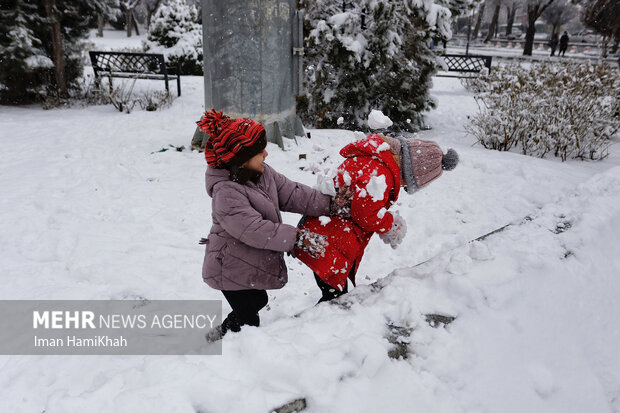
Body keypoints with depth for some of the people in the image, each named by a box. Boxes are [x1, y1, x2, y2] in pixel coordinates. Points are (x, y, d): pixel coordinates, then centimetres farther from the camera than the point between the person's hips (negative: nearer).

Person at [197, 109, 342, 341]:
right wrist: (298, 238, -30)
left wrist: (329, 205, -8)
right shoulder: (226, 192, -29)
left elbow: (291, 193, -1)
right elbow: (255, 230, -33)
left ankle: (220, 333, 47)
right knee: (248, 321, 4)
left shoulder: (262, 172, -2)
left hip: (253, 264, 9)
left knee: (258, 301, 27)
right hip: (232, 268, -9)